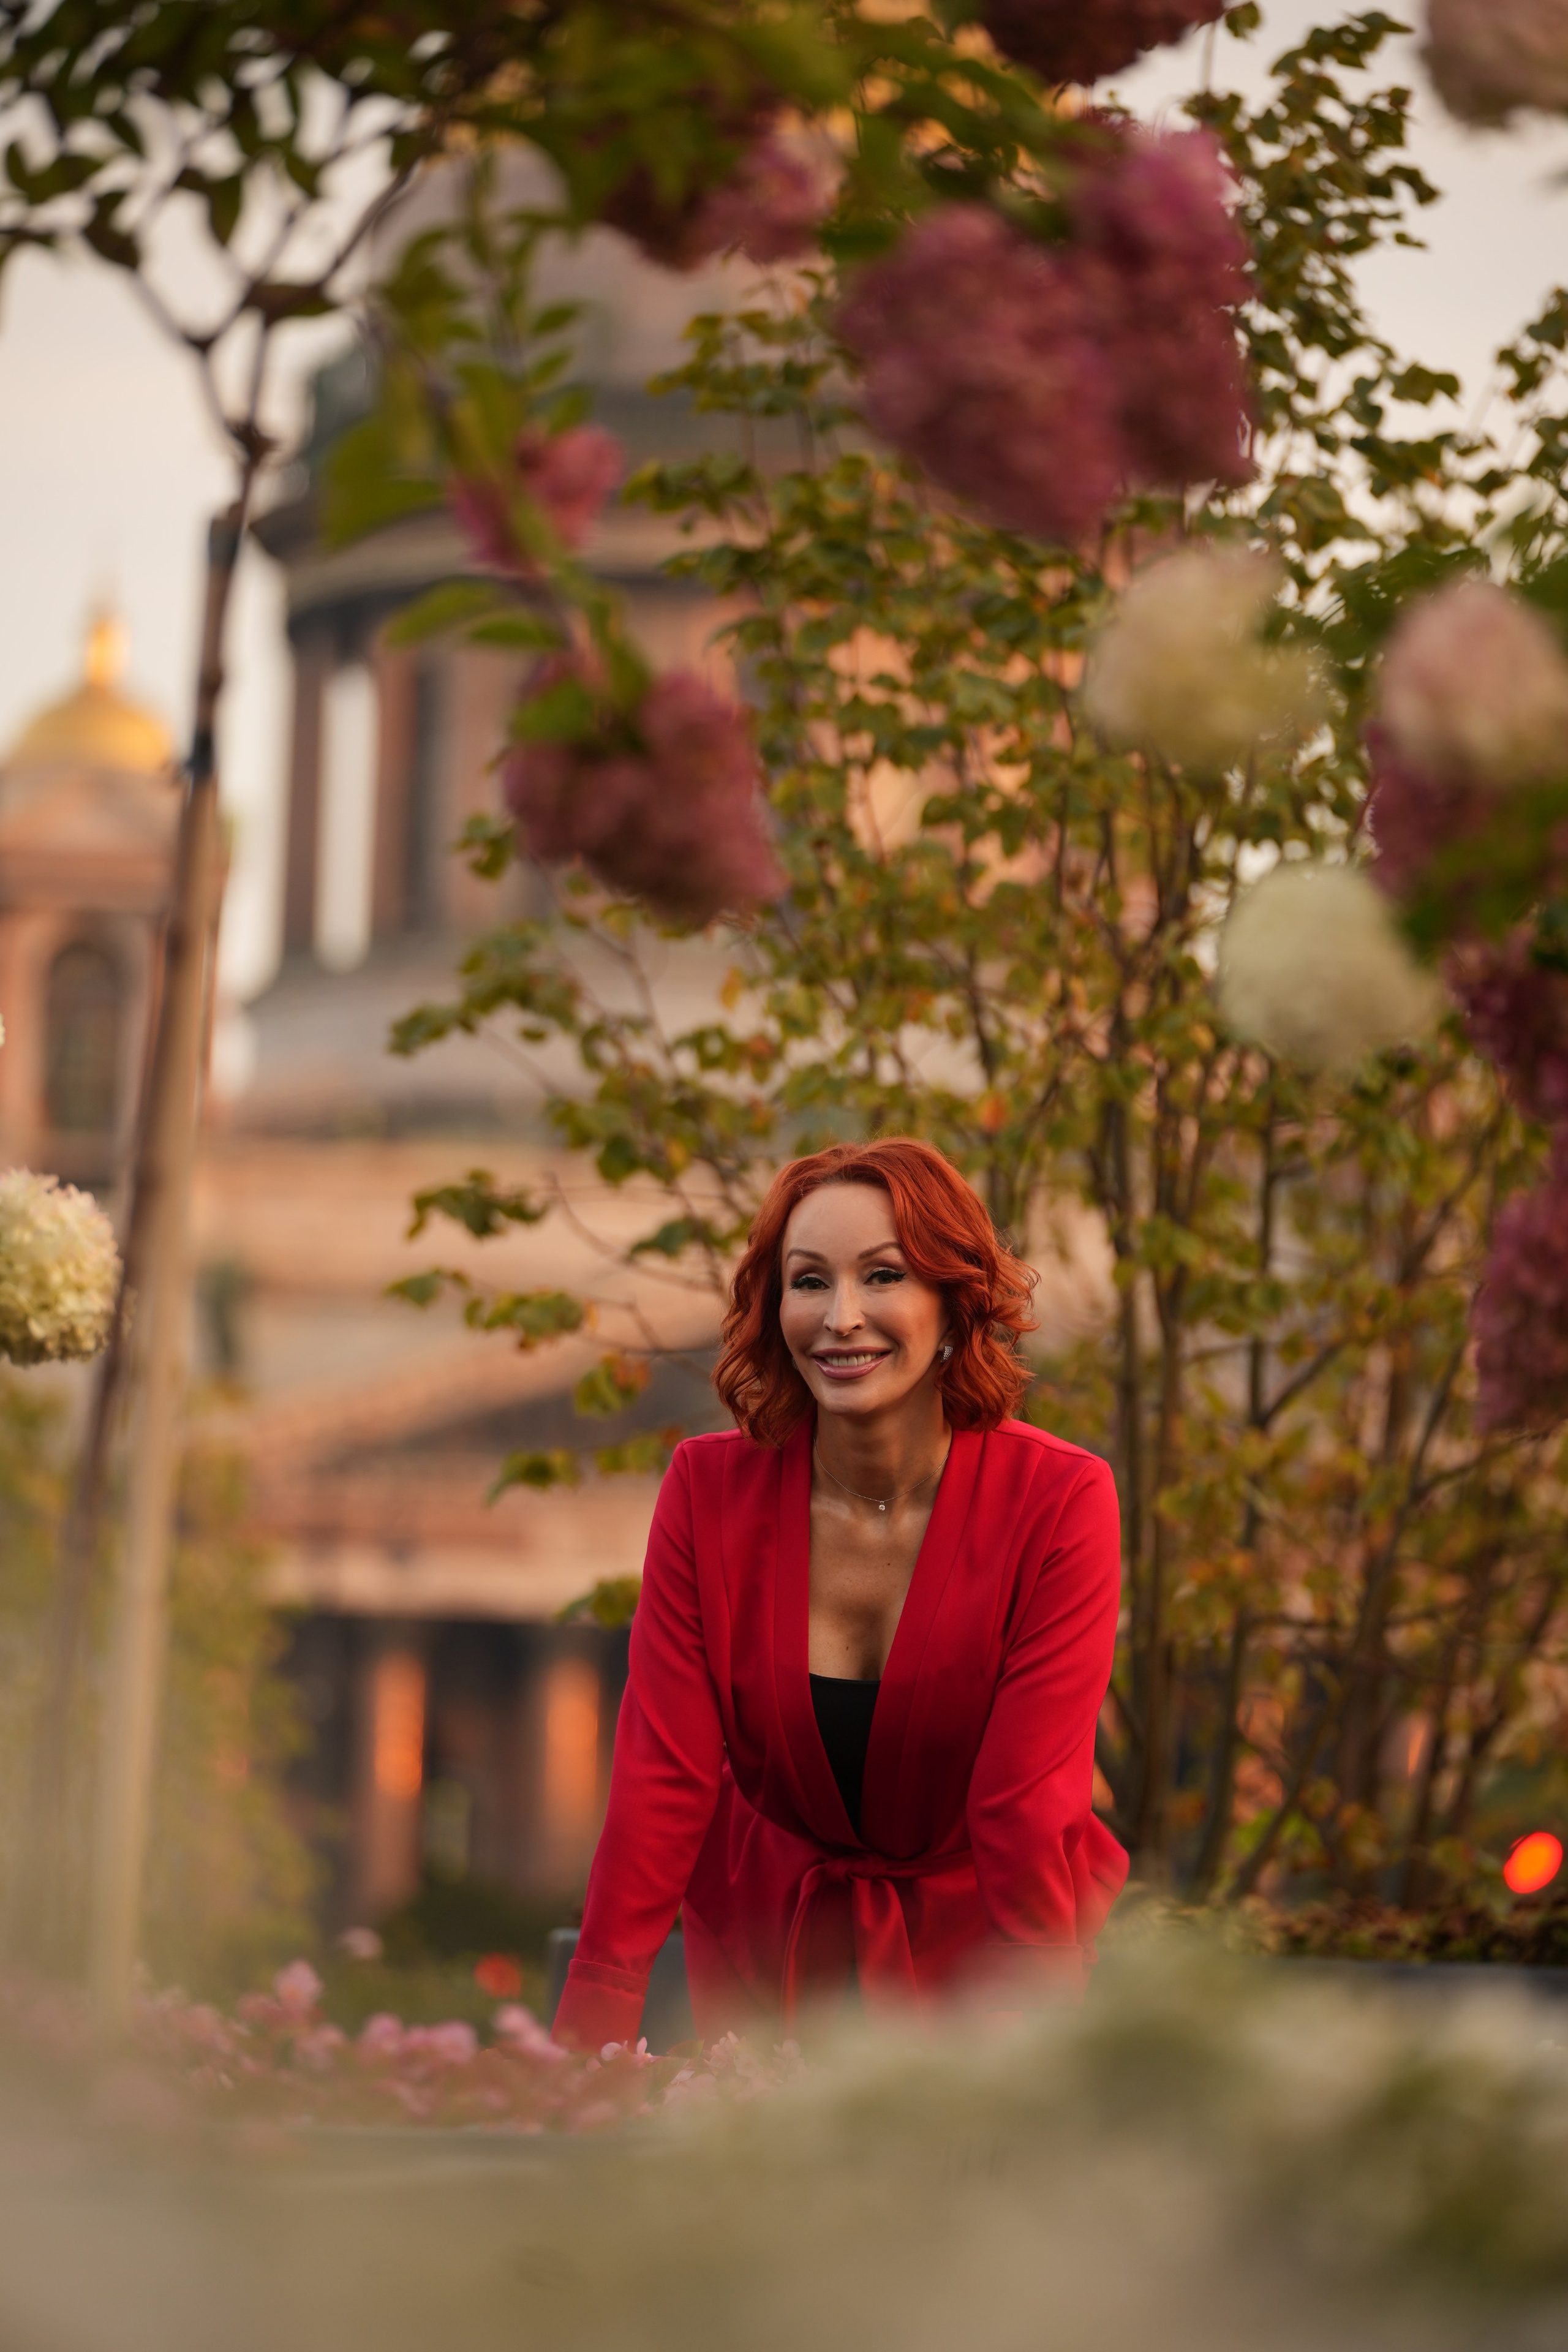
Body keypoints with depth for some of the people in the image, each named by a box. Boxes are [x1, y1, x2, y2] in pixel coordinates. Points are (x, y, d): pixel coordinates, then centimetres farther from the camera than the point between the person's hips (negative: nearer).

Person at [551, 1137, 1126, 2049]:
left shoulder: (1058, 1504, -18)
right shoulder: (710, 1492, -12)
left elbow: (1029, 1809, -21)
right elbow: (664, 1773, -15)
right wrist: (587, 2046, -22)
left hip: (969, 1949, -2)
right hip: (765, 1949, 2)